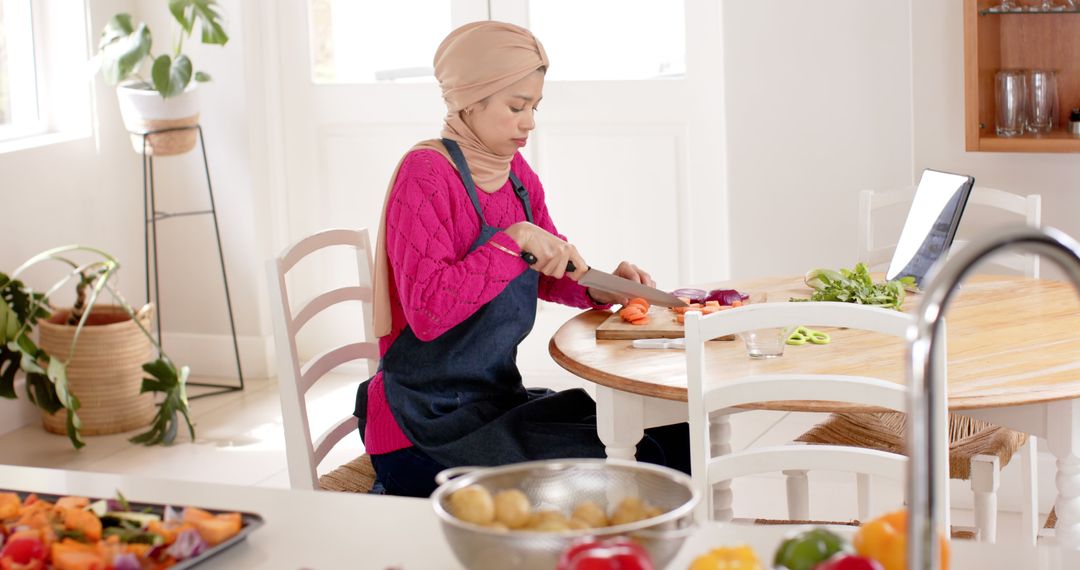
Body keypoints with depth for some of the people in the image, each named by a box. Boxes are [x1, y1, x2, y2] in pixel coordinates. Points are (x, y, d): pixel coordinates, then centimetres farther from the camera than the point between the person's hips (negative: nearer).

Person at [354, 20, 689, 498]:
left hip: (500, 401, 8)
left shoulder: (516, 174, 9)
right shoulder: (426, 174, -16)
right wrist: (515, 240, -26)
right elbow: (427, 312, -26)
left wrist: (601, 286, 2)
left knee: (677, 441, -4)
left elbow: (549, 275, 23)